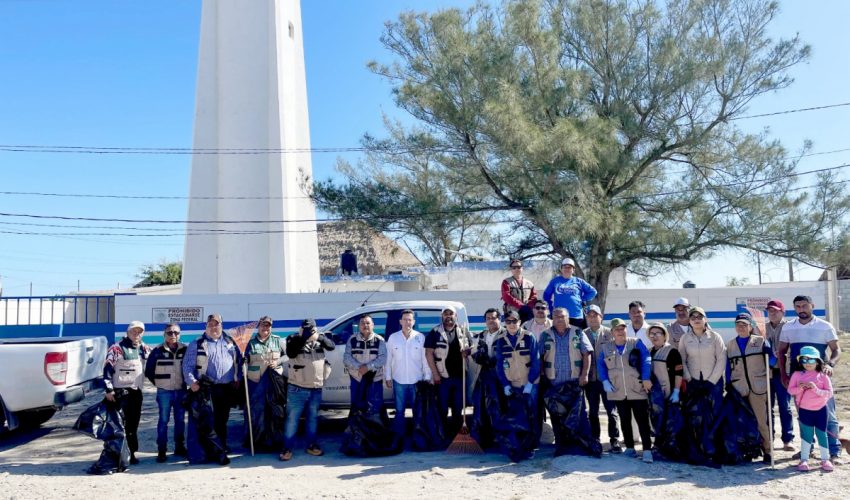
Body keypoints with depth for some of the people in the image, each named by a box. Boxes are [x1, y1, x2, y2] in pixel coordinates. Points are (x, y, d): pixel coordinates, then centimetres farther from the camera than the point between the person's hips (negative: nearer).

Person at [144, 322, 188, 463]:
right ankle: (161, 450, 6)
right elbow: (148, 371, 3)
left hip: (181, 391, 3)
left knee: (180, 420, 10)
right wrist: (158, 383, 3)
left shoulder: (185, 350, 3)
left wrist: (186, 382, 7)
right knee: (163, 420, 1)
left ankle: (180, 447, 20)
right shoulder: (158, 351, -4)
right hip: (164, 392, -3)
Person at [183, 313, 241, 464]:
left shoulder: (230, 342, 15)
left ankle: (221, 449, 20)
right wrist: (192, 381, -14)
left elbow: (239, 360, 19)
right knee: (208, 421, -4)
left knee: (222, 420, 10)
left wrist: (238, 378, 10)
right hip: (207, 389, -3)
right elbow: (187, 365, -1)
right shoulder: (197, 344, 4)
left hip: (228, 389, 3)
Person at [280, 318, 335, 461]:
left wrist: (320, 337, -27)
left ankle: (311, 445, 26)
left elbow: (331, 346, -9)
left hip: (316, 388, 4)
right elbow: (290, 353, -22)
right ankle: (287, 448, 6)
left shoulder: (319, 340, 8)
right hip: (298, 388, -4)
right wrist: (304, 338, -31)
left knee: (312, 418, 14)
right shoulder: (294, 339, -4)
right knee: (292, 418, -1)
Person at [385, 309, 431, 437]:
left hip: (416, 381, 0)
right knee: (399, 410, 9)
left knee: (417, 409, 11)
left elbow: (425, 359, -2)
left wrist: (427, 378, -1)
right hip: (398, 381, 0)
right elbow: (388, 359, 2)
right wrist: (388, 377, 3)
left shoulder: (420, 337, -5)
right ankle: (400, 434, 22)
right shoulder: (393, 337, -3)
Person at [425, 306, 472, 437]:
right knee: (443, 409, 4)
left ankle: (456, 433, 26)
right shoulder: (435, 332, -3)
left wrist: (467, 351, -9)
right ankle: (443, 435, 16)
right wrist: (435, 374, -11)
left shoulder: (463, 331, 7)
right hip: (443, 377, -3)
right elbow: (429, 353, -6)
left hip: (460, 376, 3)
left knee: (458, 408, 13)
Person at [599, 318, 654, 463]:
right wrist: (605, 381, -2)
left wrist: (646, 378, -17)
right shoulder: (606, 347, 8)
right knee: (625, 420, 11)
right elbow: (601, 365, 11)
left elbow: (646, 359, -8)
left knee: (642, 420, -5)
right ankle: (629, 447, 22)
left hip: (637, 390, -3)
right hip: (618, 392, 3)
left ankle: (647, 450, -4)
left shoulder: (636, 343, 0)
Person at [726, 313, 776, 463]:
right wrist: (728, 386, 7)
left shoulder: (761, 341, 4)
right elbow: (728, 367, 12)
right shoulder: (730, 345, 11)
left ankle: (767, 451, 7)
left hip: (758, 387, -3)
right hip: (738, 388, 3)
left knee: (762, 420, -3)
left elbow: (772, 358, -3)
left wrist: (769, 363, -24)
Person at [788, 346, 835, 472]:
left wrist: (816, 389, -23)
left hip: (821, 410, 0)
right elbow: (790, 390, -2)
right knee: (807, 435, 6)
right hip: (804, 410, 0)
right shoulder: (797, 374, -1)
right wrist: (799, 389, -22)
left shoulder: (823, 376, -4)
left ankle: (825, 459, 23)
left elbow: (829, 393, -9)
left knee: (821, 434, 9)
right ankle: (804, 460, 13)